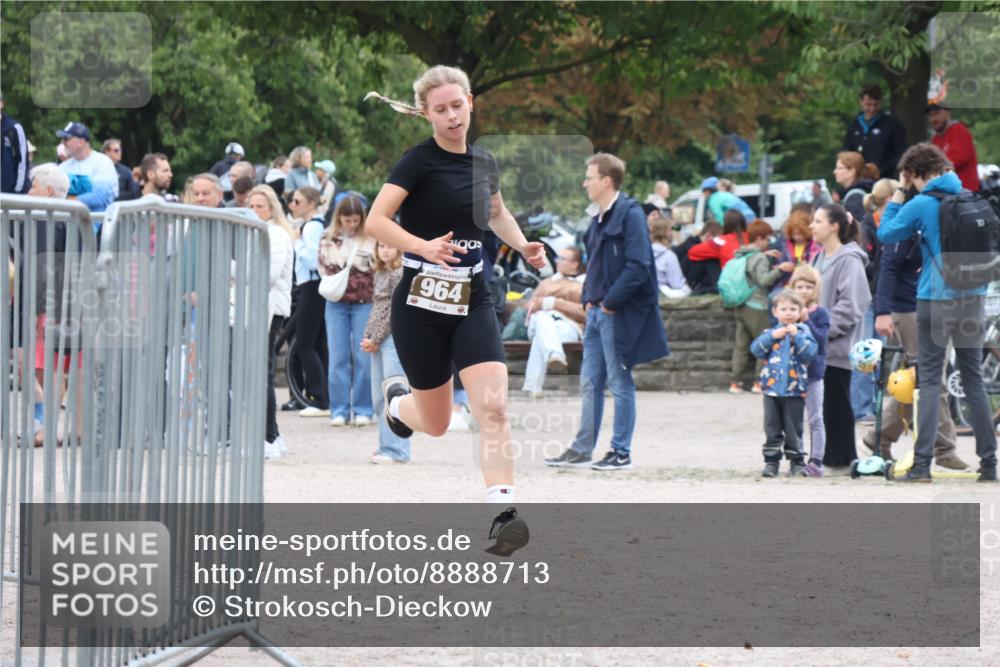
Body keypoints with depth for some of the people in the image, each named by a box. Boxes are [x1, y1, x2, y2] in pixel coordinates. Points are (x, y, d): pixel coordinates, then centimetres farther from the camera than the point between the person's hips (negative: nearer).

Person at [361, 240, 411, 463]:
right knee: (378, 397, 10)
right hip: (378, 342, 9)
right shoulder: (380, 274, 16)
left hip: (394, 338, -9)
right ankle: (386, 445, 18)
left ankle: (396, 450, -9)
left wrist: (375, 339, -11)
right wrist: (367, 338, 5)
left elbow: (395, 311, -13)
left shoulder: (400, 274, -9)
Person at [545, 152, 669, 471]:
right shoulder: (599, 220, 15)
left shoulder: (630, 215, -12)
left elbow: (638, 266, -20)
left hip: (620, 313, -9)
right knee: (590, 382, 11)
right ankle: (581, 450, 17)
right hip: (598, 311, 9)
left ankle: (621, 453, 4)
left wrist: (610, 302, -18)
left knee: (619, 382, -2)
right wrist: (588, 299, 10)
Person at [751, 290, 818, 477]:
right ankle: (771, 462, 11)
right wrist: (772, 336, -15)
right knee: (772, 429, 5)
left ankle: (797, 462, 11)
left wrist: (796, 336, -17)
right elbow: (756, 349, -5)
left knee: (794, 429, 4)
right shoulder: (770, 333, 9)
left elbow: (809, 353, -11)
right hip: (772, 389, 2)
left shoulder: (804, 332, 2)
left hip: (795, 390, -2)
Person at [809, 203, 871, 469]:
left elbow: (850, 305, -18)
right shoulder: (820, 258, 15)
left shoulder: (849, 260, -12)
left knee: (837, 402, -3)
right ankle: (829, 455, 16)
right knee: (822, 402, 10)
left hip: (837, 346, -8)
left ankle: (841, 456, 3)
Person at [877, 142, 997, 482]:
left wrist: (898, 196, 13)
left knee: (929, 381, -1)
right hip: (972, 298, 4)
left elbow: (885, 234, 2)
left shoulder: (921, 205, -9)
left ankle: (922, 464, -7)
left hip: (936, 299, -4)